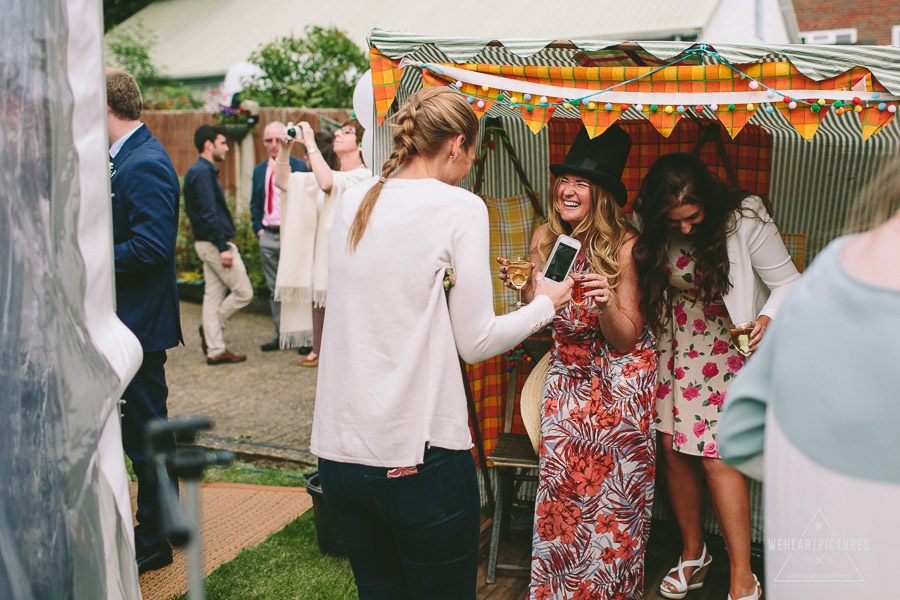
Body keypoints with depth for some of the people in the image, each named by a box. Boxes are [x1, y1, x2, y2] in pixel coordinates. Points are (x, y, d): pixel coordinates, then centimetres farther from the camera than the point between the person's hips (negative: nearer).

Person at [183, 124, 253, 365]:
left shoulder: (201, 171, 16)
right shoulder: (203, 172, -15)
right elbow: (209, 214, -22)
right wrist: (223, 247, -22)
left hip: (208, 243, 10)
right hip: (215, 242, -10)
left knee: (214, 295, 10)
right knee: (243, 292, -3)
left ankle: (215, 350, 13)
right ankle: (210, 329, 8)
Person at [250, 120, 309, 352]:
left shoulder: (300, 166, -4)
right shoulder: (259, 170, 15)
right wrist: (258, 228, 8)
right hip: (268, 236, 6)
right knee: (274, 289, 9)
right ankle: (281, 335, 17)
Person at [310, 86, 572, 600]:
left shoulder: (355, 202, 8)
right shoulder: (461, 207, -8)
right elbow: (476, 342, -6)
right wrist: (545, 305, 10)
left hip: (338, 448, 6)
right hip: (418, 455, -6)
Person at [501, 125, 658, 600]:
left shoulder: (624, 246, -15)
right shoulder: (545, 239, -4)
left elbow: (625, 339, -14)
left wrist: (607, 302, -33)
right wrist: (523, 287, -13)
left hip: (622, 378, -3)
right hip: (568, 373, 3)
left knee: (612, 483, -2)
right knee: (560, 474, -2)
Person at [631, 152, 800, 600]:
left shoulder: (744, 219, -19)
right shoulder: (650, 225, -9)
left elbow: (788, 282, -13)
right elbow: (643, 284, 2)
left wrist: (768, 320, -32)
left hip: (726, 344, -4)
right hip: (673, 341, 4)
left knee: (717, 455, -9)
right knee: (673, 449, 5)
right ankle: (693, 554, 28)